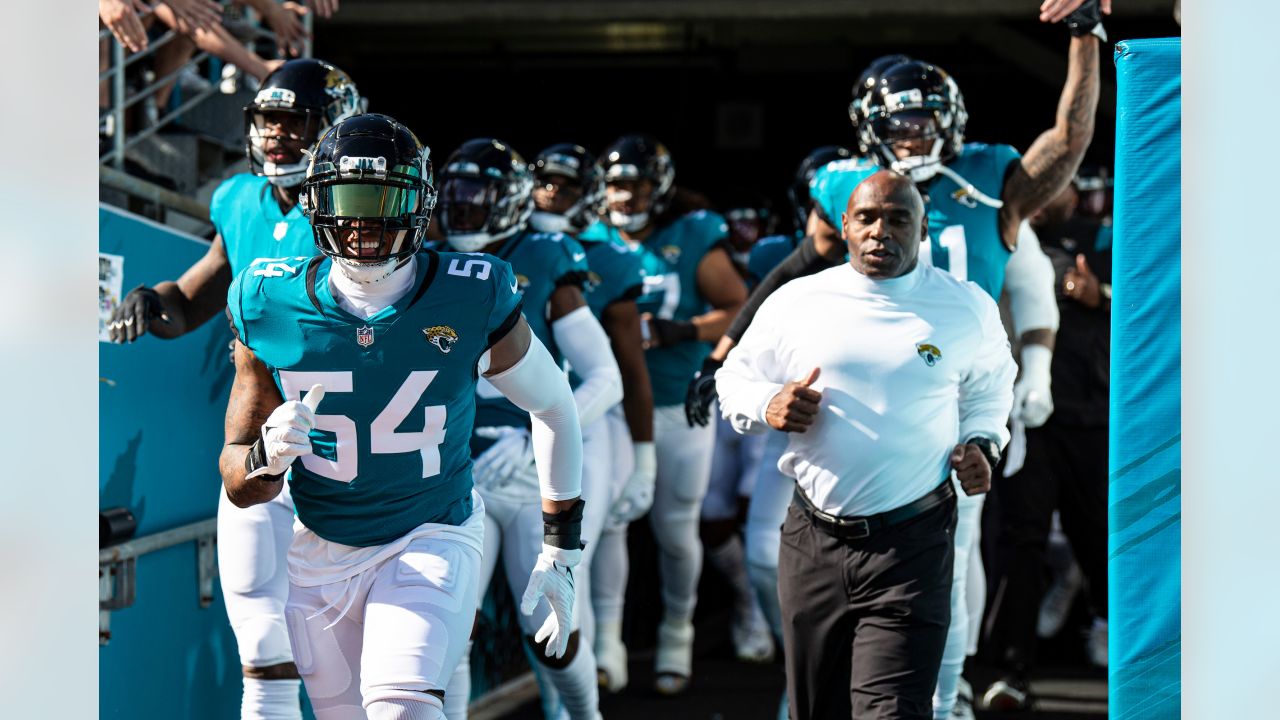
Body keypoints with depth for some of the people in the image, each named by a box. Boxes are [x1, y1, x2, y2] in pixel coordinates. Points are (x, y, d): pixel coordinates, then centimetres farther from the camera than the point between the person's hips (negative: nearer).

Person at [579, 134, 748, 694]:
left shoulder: (692, 241, -4)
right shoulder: (593, 244, 4)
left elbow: (740, 309, -5)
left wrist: (681, 331, -19)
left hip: (678, 410, -2)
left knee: (675, 529, 6)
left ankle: (676, 632, 27)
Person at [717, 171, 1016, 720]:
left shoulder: (967, 309, 3)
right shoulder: (796, 302, 4)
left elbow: (991, 389, 22)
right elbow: (735, 378, 15)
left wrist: (981, 443, 3)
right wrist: (768, 407, -7)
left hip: (911, 548, -2)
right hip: (813, 543, 2)